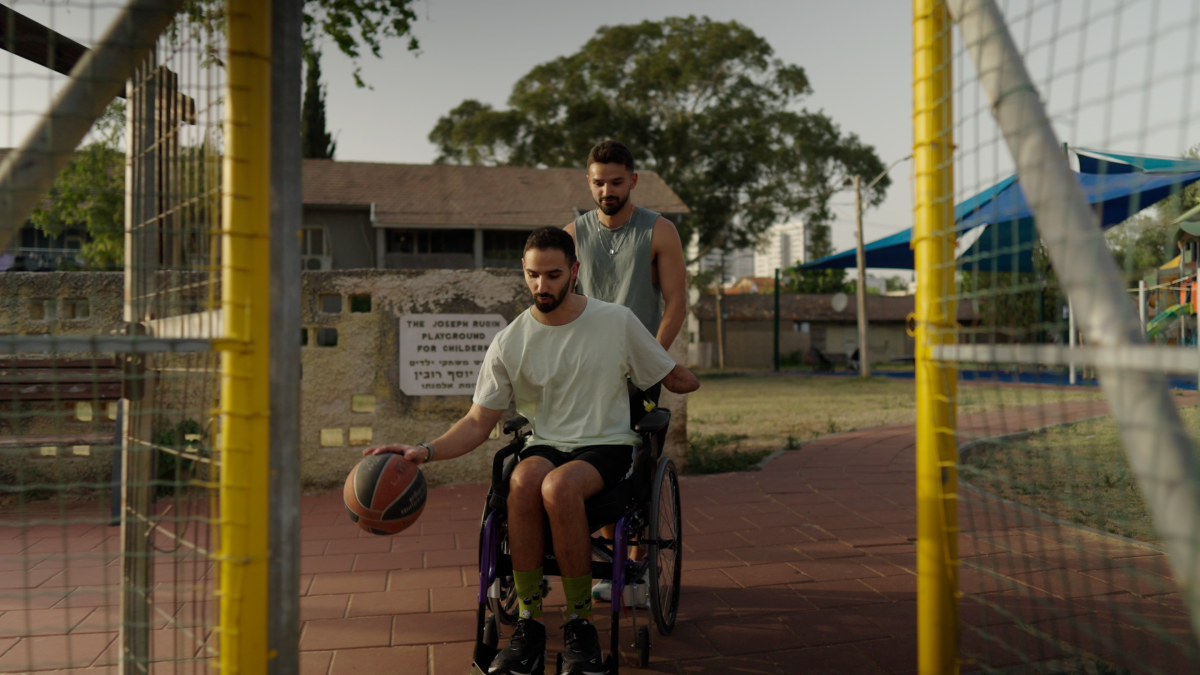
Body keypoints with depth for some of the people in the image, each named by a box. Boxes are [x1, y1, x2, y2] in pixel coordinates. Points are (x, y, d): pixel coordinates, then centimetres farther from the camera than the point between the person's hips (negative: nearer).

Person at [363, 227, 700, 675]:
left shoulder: (617, 322, 1)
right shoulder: (509, 344, 3)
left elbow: (673, 378, 16)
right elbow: (478, 423, 1)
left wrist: (680, 379, -2)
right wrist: (425, 451, -12)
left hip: (607, 446, -2)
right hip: (544, 446, 2)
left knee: (558, 486, -36)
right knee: (524, 480, -35)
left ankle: (580, 624, -19)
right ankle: (528, 625, -21)